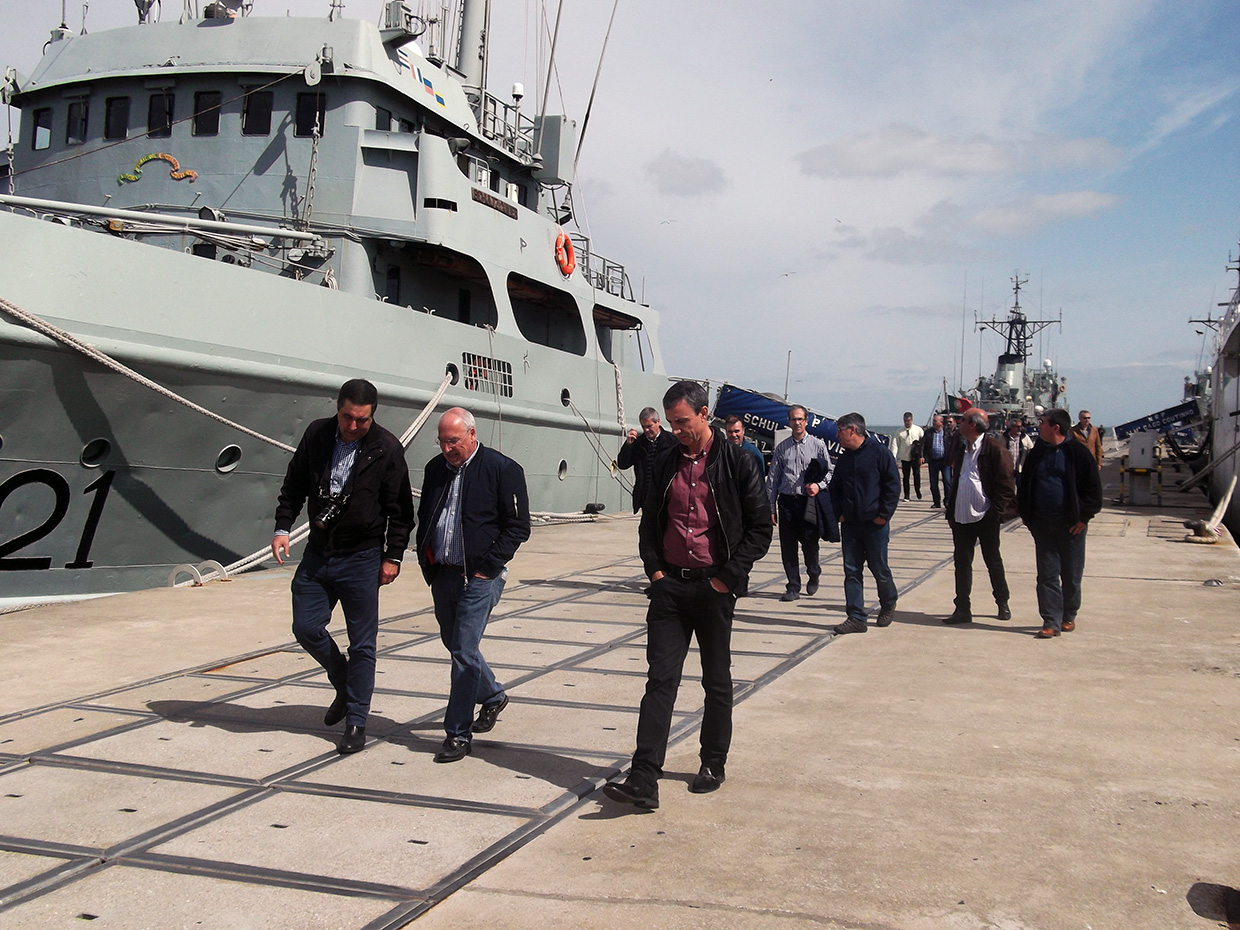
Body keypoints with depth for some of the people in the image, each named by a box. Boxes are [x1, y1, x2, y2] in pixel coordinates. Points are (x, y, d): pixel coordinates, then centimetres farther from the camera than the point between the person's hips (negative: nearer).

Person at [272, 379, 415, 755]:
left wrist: (392, 556, -7)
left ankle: (356, 722, 13)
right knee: (306, 628, 6)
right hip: (317, 554, 4)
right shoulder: (316, 435, 0)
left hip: (361, 559, -4)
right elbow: (294, 486, 11)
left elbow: (400, 509, -5)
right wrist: (282, 527, 1)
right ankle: (344, 685, 32)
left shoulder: (387, 448, -10)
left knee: (362, 645, 2)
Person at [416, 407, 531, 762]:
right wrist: (426, 561, 9)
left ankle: (458, 733, 2)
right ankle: (492, 696, 42)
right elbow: (423, 519, 20)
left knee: (464, 651, -8)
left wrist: (488, 567, -11)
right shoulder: (436, 468, 9)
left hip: (479, 577, -7)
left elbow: (518, 527, -7)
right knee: (454, 644, 17)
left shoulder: (502, 469, -9)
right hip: (442, 574, 7)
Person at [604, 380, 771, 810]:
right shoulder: (664, 464, 9)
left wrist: (727, 577, -10)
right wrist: (654, 568, 4)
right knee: (660, 679, -4)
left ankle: (713, 765, 27)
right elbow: (649, 523, 18)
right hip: (670, 583, 3)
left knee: (717, 681, 10)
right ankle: (643, 780, -7)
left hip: (715, 586, -3)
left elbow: (760, 529, -4)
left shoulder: (737, 463, -4)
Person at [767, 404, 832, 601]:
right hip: (787, 501, 2)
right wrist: (771, 507, 5)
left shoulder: (817, 445, 3)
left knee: (810, 543, 1)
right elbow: (773, 478, 9)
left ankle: (813, 576, 30)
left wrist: (819, 485, -15)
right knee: (788, 546, 3)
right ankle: (793, 587, 14)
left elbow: (830, 472, 6)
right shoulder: (782, 448, 8)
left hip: (809, 501, -2)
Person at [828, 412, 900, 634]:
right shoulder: (844, 458, 11)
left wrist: (883, 515, -12)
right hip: (850, 524, 6)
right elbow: (835, 488, 21)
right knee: (851, 571, 2)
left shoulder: (878, 452, -8)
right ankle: (856, 618, 5)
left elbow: (893, 485, -9)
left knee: (879, 569, 6)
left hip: (874, 524, -5)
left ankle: (888, 605, 32)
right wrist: (839, 513, 8)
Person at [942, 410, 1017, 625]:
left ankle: (1003, 603, 27)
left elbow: (1005, 484, -11)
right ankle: (962, 609, 10)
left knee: (993, 561, 10)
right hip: (961, 516, 6)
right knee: (962, 561, 5)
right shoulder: (961, 447, 10)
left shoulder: (994, 449, -12)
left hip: (985, 517, -6)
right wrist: (951, 510, 12)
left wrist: (997, 512, -15)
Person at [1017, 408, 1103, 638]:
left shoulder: (1078, 452, -7)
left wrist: (1084, 517, -9)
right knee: (1047, 574, 1)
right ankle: (1051, 622, 3)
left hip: (1070, 524, -4)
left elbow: (1094, 488, -5)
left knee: (1071, 575, 8)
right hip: (1042, 524, 4)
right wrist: (1025, 514, 8)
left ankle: (1069, 617, 25)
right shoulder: (1037, 453, 9)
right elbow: (1024, 485, 16)